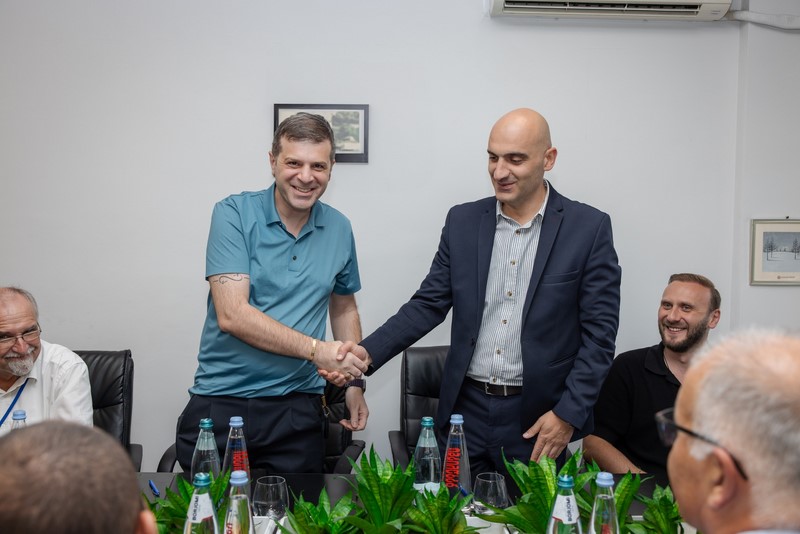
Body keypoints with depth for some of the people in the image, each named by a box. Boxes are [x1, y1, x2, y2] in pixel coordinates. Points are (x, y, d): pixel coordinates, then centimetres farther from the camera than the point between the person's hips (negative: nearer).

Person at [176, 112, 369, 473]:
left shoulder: (339, 229, 7)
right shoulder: (233, 214, -7)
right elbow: (232, 315, -17)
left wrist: (354, 381, 12)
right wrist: (315, 349, -21)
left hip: (297, 408, 3)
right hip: (219, 403, -3)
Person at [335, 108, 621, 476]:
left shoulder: (589, 228, -5)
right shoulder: (463, 221, 4)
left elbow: (600, 332, -5)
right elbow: (428, 304, 6)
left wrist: (569, 414, -11)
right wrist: (369, 352, -8)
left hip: (540, 421, -2)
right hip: (466, 410, 3)